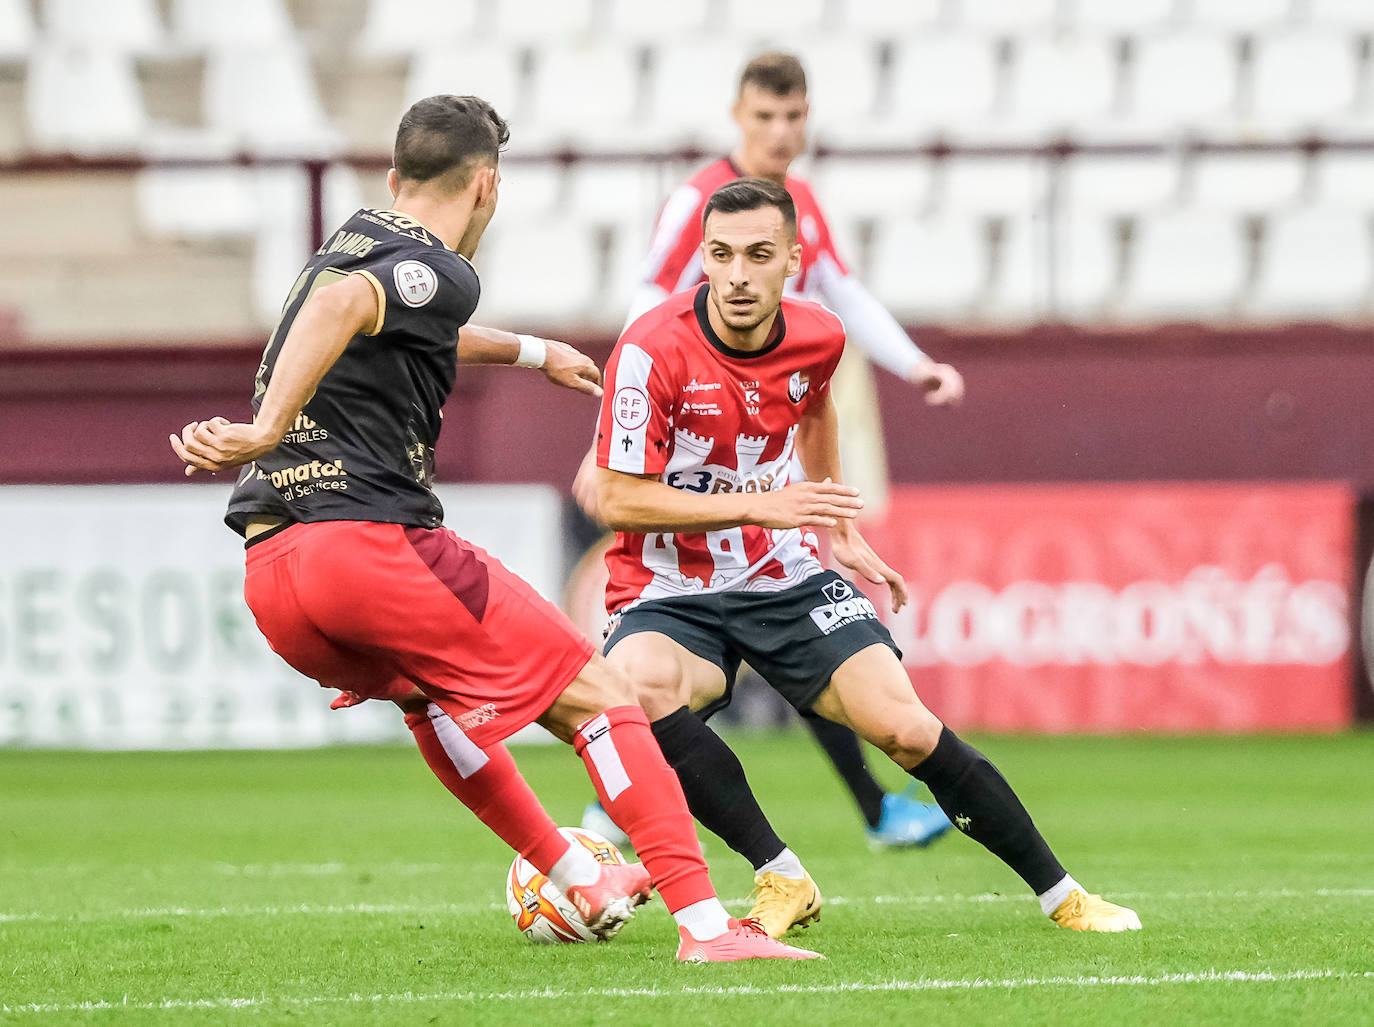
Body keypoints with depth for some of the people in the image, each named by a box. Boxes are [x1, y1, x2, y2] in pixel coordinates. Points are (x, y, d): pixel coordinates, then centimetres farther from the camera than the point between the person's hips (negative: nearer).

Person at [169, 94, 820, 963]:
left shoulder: (348, 247, 25)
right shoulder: (440, 271, -4)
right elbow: (342, 304, -27)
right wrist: (266, 431, -30)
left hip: (268, 574, 9)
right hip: (372, 543, -9)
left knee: (428, 685, 36)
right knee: (597, 696, -2)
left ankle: (576, 887, 40)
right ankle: (705, 924, -9)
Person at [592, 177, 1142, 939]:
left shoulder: (817, 338, -5)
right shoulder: (651, 351, -21)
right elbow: (618, 500, -20)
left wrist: (840, 532, 25)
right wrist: (758, 505, -26)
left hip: (787, 579, 3)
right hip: (671, 596, -3)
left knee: (907, 730, -12)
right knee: (635, 687, -36)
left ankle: (1060, 894, 4)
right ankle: (784, 878, -24)